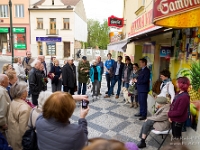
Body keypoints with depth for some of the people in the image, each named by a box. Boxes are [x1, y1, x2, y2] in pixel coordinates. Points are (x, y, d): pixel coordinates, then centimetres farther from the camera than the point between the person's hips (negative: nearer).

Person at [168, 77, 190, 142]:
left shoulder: (184, 97, -27)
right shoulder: (179, 93, 2)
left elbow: (179, 112, -26)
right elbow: (173, 105, 4)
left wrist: (169, 114, -12)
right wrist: (170, 116, -5)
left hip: (178, 120, -8)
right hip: (174, 118, 8)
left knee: (177, 136, 12)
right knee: (174, 134, 25)